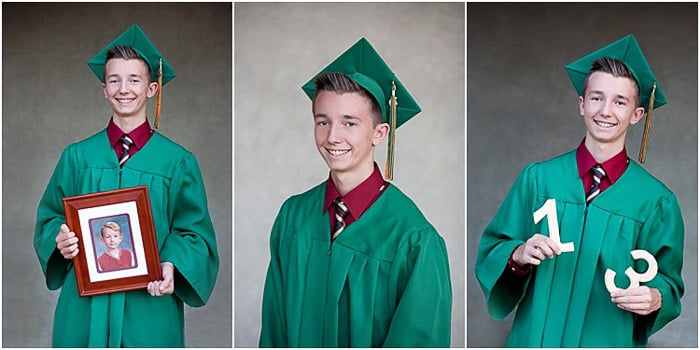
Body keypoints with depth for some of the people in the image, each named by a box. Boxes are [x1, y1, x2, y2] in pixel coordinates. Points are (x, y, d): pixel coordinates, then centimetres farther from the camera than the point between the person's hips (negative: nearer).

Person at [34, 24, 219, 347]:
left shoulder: (177, 162, 1)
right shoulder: (78, 156, 7)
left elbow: (194, 231, 1)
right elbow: (50, 218, 11)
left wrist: (171, 266, -17)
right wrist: (60, 239, -11)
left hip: (150, 304, -1)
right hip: (86, 305, 2)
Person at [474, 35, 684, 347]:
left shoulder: (656, 201, -7)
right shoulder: (537, 178, -5)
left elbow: (669, 282, 0)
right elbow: (489, 253, -3)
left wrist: (656, 298, -21)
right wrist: (519, 254, -22)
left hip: (610, 342, 0)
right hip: (535, 337, 1)